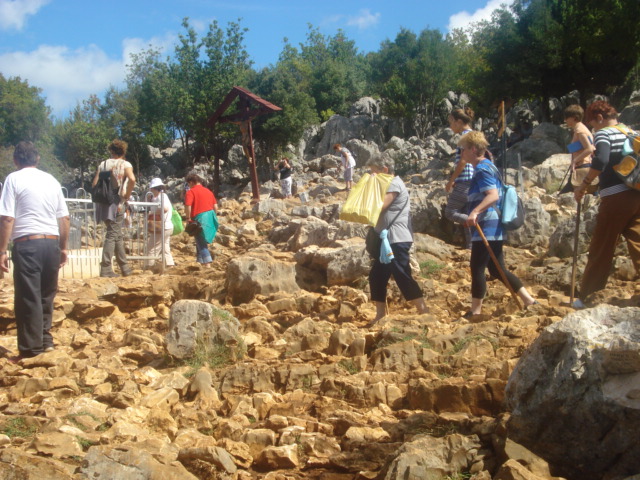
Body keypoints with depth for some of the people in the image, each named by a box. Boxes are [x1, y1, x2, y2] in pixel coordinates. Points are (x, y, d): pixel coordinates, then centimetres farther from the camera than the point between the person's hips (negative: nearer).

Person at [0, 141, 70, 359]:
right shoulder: (51, 180, 12)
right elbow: (64, 218, 13)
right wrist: (63, 247, 21)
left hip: (27, 243, -5)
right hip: (51, 243, 5)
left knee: (28, 297, 1)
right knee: (46, 295, 18)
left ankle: (32, 350, 4)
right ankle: (45, 340, 26)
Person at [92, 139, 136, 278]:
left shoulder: (102, 165, 12)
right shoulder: (125, 164, -1)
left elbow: (94, 184, 5)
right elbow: (132, 179, -20)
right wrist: (127, 196, -9)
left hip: (104, 203, 5)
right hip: (117, 203, -5)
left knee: (118, 235, 15)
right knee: (112, 235, -4)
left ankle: (125, 267, 22)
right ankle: (105, 268, -9)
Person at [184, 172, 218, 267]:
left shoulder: (190, 192, -5)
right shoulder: (208, 191, 16)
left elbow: (187, 206, -19)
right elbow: (215, 207, 13)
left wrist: (189, 218, -8)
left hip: (199, 219, -7)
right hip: (211, 219, 7)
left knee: (201, 243, -3)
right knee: (201, 241, 19)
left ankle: (207, 264, -12)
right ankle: (201, 262, 21)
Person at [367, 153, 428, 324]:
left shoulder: (394, 184, -10)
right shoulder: (386, 185, 22)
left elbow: (379, 206, -20)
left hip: (397, 240, -10)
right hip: (387, 239, 10)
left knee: (402, 277, -11)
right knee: (376, 276, 9)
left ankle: (424, 313, -6)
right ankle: (381, 315, 15)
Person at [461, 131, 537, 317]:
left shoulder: (482, 169, -13)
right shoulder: (489, 166, 18)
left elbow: (493, 195, -26)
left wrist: (475, 212, -39)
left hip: (485, 228, -10)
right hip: (494, 228, 10)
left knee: (477, 268, -4)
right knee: (497, 269, 12)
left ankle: (475, 312, 1)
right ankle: (529, 301, 13)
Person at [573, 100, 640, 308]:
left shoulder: (604, 134, -7)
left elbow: (600, 161, -26)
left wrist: (584, 185, -17)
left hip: (616, 198, -7)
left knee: (601, 251, 2)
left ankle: (586, 298, 11)